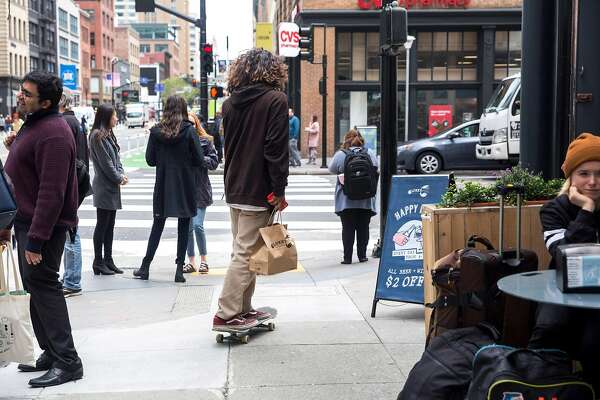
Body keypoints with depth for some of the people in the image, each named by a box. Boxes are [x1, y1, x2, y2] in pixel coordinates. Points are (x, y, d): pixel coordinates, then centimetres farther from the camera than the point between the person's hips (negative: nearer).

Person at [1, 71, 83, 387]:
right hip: (26, 220, 10)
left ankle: (66, 361, -2)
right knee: (37, 288, 14)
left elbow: (52, 192, -25)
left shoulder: (52, 133, -20)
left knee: (43, 287, -7)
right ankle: (51, 354, 24)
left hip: (44, 225, -10)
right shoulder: (33, 125, 15)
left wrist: (36, 239, -26)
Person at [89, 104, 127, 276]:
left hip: (113, 186, 9)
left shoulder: (109, 134, 15)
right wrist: (119, 178, -8)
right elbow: (105, 162, -16)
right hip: (104, 186, -9)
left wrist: (122, 174, 0)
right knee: (102, 224, -3)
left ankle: (108, 260, 18)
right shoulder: (97, 136, -14)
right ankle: (98, 262, 4)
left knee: (110, 225, 12)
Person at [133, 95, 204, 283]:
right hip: (185, 186, -2)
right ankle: (179, 269, 5)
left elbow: (150, 160, 1)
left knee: (157, 225, 13)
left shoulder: (156, 131, -3)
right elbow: (199, 160, -9)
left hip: (163, 185, 2)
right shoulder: (190, 131, -9)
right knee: (183, 227, 7)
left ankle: (145, 267, 14)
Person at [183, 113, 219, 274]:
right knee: (186, 227, 6)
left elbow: (214, 162, 0)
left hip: (200, 189, -2)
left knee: (197, 225, -9)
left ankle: (203, 259, 9)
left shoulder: (205, 141, 2)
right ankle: (191, 261, 17)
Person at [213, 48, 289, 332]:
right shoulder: (275, 100, -8)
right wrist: (279, 190, -11)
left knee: (242, 250, 15)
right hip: (258, 191, -7)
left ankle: (243, 310, 21)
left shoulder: (230, 103, 12)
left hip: (234, 189, 7)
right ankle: (227, 315, -5)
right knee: (246, 253, -5)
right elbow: (276, 148, -14)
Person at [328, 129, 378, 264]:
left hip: (346, 201, -2)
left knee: (348, 228, 3)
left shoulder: (341, 154, -8)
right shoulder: (370, 154, 1)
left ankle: (347, 257, 3)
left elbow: (332, 169, 6)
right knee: (363, 228, 10)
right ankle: (362, 255, 13)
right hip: (366, 200, 2)